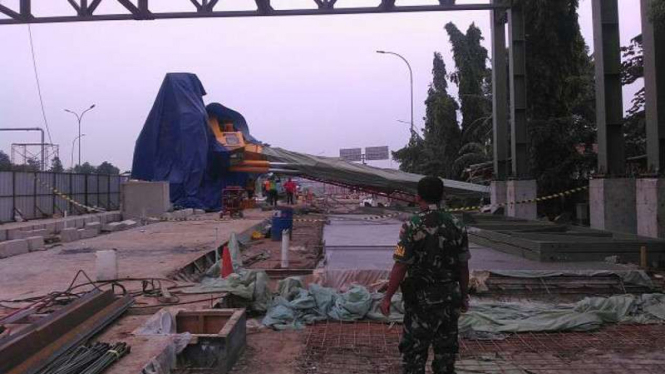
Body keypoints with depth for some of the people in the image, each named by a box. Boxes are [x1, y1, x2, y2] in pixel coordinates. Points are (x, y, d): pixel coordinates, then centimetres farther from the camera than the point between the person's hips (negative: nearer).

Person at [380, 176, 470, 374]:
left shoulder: (412, 226, -15)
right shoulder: (456, 225, 0)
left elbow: (401, 267, -16)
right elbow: (463, 267, 5)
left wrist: (387, 297, -8)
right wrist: (464, 295, 17)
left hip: (421, 298, -4)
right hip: (450, 298, 5)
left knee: (414, 350, 6)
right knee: (446, 349, 14)